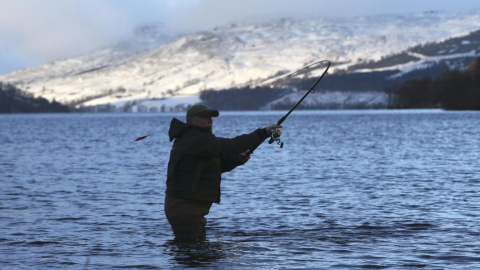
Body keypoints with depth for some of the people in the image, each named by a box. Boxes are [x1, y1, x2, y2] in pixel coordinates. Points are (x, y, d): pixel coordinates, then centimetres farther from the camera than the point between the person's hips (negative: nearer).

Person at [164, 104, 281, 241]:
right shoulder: (196, 140, -16)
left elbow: (218, 165, 23)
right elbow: (229, 146, -26)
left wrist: (237, 160, 4)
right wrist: (263, 133, -26)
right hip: (184, 206, -11)